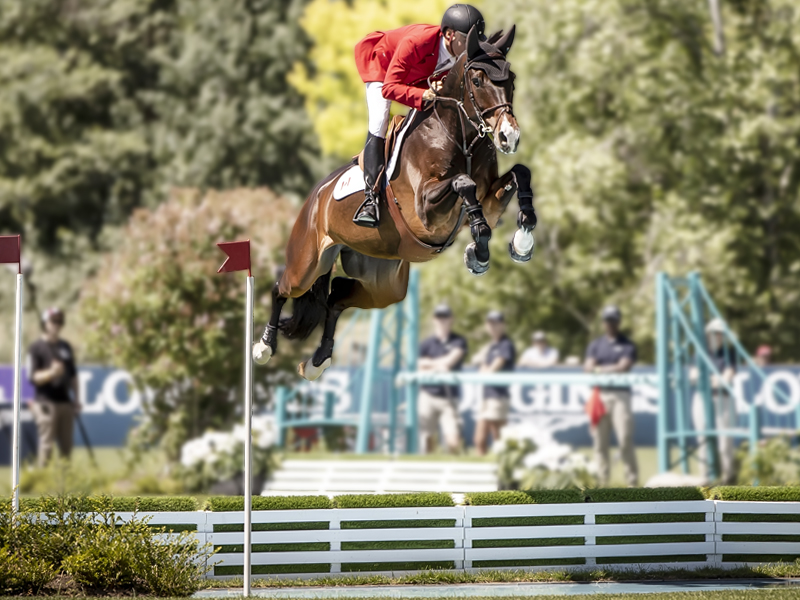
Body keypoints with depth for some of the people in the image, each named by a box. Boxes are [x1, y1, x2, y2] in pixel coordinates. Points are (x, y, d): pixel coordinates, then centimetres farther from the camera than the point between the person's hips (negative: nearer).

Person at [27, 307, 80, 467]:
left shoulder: (65, 346, 16)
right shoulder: (36, 348, -3)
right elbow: (33, 377, -9)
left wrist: (77, 399, 17)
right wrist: (51, 373, -26)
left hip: (65, 402, 6)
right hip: (47, 403, -6)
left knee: (66, 446, 9)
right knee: (46, 444, -9)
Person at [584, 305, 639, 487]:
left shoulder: (627, 345, 8)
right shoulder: (596, 345, 18)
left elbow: (624, 367, -5)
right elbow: (588, 367, 5)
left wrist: (600, 369, -1)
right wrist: (612, 369, -10)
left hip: (620, 395, -3)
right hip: (599, 395, 3)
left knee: (625, 439, -11)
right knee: (600, 441, 0)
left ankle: (632, 480, -9)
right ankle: (602, 481, 4)